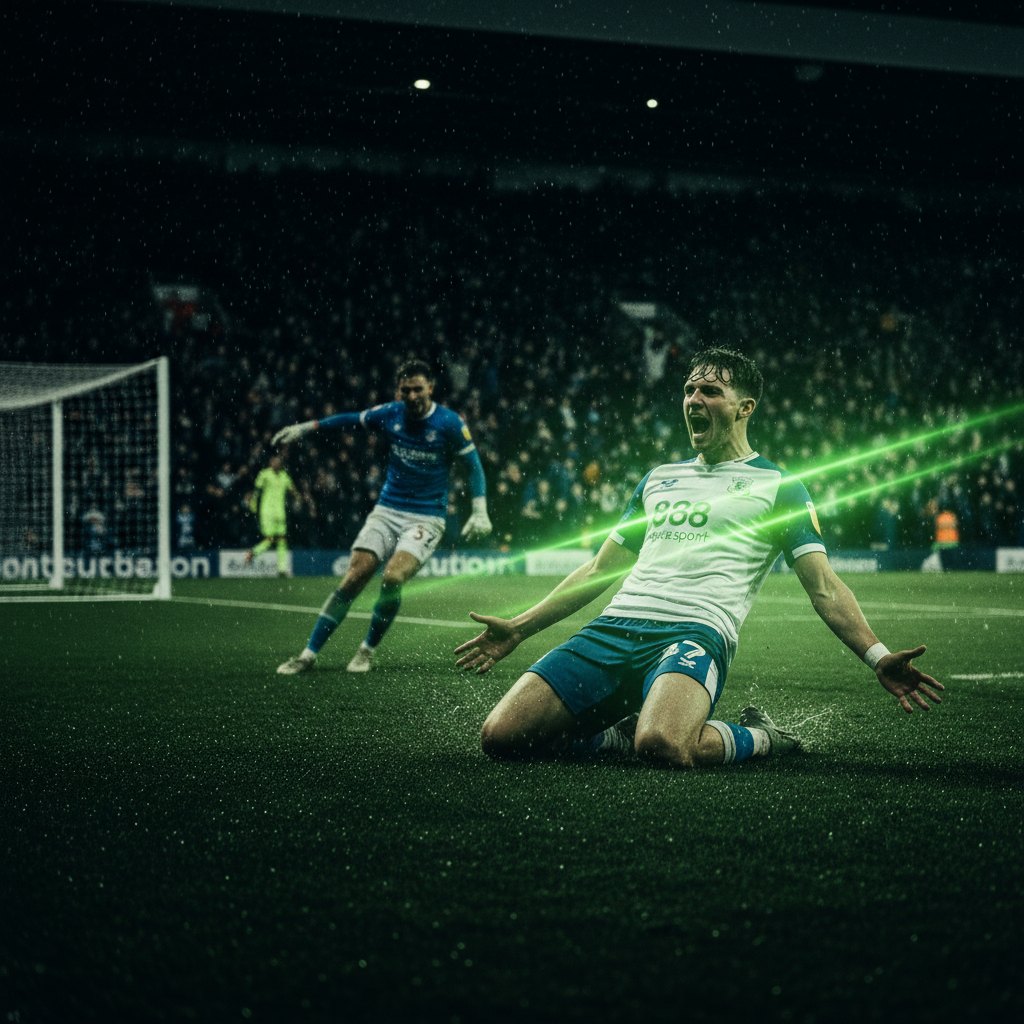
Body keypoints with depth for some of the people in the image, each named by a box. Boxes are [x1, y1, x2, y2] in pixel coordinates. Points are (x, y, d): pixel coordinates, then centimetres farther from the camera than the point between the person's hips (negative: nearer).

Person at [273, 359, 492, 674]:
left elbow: (474, 464, 0)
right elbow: (352, 419, 19)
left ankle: (368, 649, -2)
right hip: (387, 511, 3)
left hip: (426, 518, -3)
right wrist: (306, 427, 19)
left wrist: (480, 512, -9)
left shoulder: (449, 423, -8)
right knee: (353, 579, -11)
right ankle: (309, 654, -5)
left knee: (393, 578, -26)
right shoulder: (390, 414, 1)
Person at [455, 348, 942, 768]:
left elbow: (824, 587, 6)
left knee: (663, 746, -39)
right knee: (501, 735, -15)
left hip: (695, 632, -5)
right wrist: (520, 627, 29)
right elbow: (600, 570, 33)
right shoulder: (659, 479, 27)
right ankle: (626, 731, 8)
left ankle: (759, 737, -5)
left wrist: (878, 658, -9)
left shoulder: (776, 486, 12)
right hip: (612, 629, 5)